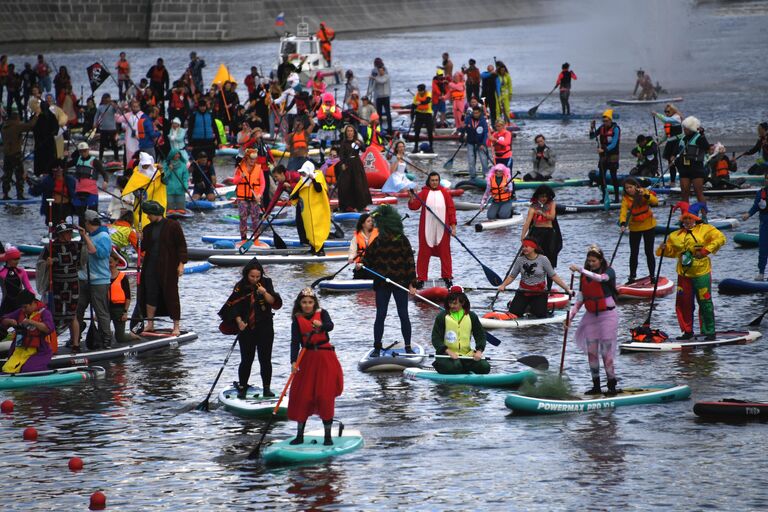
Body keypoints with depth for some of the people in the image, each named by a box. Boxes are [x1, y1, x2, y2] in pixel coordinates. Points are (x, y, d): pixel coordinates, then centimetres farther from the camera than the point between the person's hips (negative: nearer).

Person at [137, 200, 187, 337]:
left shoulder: (172, 226, -5)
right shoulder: (147, 229, 12)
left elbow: (181, 245, -5)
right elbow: (144, 247, 13)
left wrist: (181, 263, -12)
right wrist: (139, 241, -8)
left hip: (168, 267, -6)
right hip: (151, 267, 6)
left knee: (171, 295, -3)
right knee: (150, 295, 7)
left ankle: (176, 326, 1)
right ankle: (150, 324, 17)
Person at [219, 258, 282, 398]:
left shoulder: (266, 283, 0)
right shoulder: (240, 287, -2)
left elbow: (275, 303, -5)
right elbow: (233, 306, -1)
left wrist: (265, 293, -22)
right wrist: (239, 321, -15)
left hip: (265, 327, 1)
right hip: (246, 329, -1)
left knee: (265, 359, 0)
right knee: (246, 360, 1)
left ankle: (267, 388, 9)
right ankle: (242, 388, 13)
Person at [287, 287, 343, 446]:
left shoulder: (322, 314, 0)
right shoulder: (297, 319, 0)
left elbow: (330, 326, -20)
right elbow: (295, 341, -9)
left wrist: (321, 325, -44)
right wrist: (294, 362, -23)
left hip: (325, 358, -1)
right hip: (307, 358, 1)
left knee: (325, 396, -4)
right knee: (303, 396, 0)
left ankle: (328, 436, 2)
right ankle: (299, 435, 9)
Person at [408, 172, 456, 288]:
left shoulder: (444, 192, 6)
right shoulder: (424, 193, 3)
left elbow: (451, 209, 5)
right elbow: (414, 206, -6)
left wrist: (453, 225, -1)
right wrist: (412, 198, -26)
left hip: (442, 229, 1)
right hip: (427, 229, -1)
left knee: (444, 252, 5)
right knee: (424, 252, 1)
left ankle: (447, 277, 14)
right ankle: (421, 278, 5)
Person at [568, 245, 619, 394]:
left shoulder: (609, 272, -7)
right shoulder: (584, 275, 8)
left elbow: (599, 278, -30)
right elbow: (581, 298, 10)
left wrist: (580, 270, -37)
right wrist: (571, 315, 1)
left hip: (607, 315, -6)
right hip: (591, 315, 6)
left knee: (606, 352, -7)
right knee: (591, 351, 3)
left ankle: (612, 386, 0)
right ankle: (596, 386, 11)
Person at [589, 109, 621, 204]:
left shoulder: (615, 129, -11)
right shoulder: (602, 128, 7)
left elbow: (614, 144, -19)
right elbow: (591, 136, 10)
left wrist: (604, 150, -30)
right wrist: (592, 128, -8)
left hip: (612, 156, -6)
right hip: (603, 156, 6)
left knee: (613, 176, -3)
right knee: (602, 176, 4)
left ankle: (616, 197, 1)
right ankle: (604, 197, 12)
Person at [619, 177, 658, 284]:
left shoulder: (645, 192, -9)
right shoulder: (626, 199, -9)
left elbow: (655, 202, -23)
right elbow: (623, 212, -21)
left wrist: (645, 195, -38)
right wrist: (623, 224, -38)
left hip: (649, 226, -1)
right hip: (634, 228, 1)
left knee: (649, 252, 3)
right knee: (634, 253, 3)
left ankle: (652, 275, 15)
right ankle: (632, 276, 12)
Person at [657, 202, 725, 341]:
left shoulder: (705, 229, -1)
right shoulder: (676, 235, 13)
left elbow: (720, 238, -12)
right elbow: (671, 250, 20)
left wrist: (705, 251, -19)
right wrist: (664, 249, -4)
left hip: (701, 273, -5)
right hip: (684, 274, 5)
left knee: (705, 302, -3)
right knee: (683, 303, 5)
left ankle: (709, 332, 4)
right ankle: (688, 331, 17)